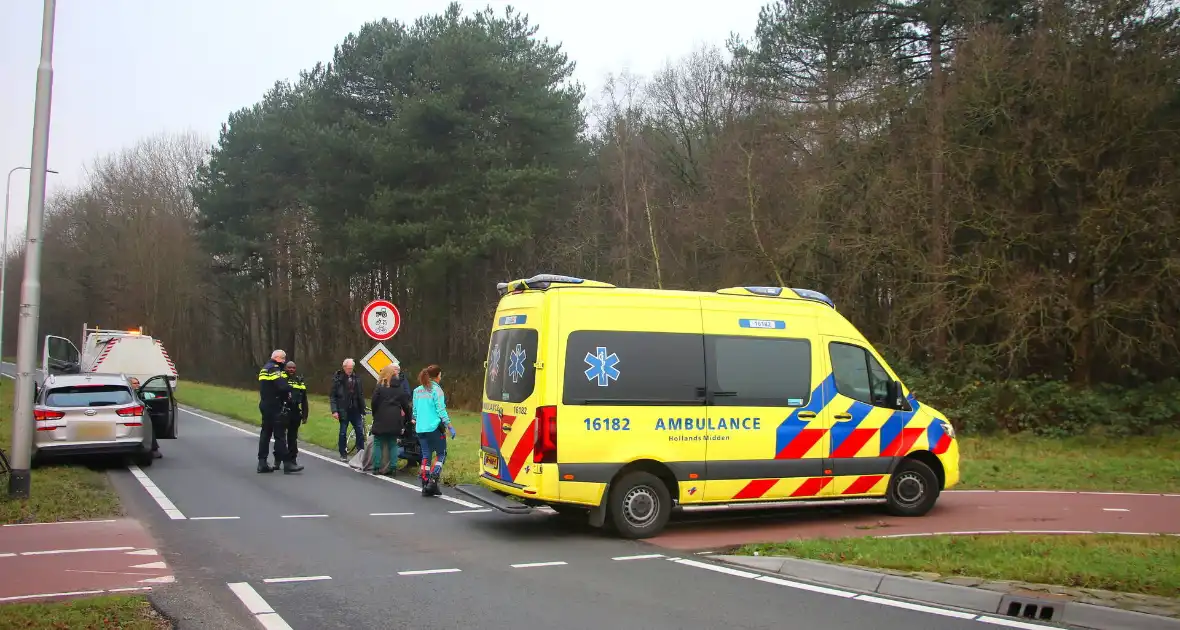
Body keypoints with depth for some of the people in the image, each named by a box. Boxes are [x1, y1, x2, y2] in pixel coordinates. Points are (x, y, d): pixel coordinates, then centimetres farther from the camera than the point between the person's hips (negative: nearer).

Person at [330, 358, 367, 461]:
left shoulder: (356, 378, 3)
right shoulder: (337, 379, -6)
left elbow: (361, 394, 8)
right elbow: (332, 396, -6)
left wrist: (362, 409, 6)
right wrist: (334, 410, -14)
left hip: (355, 410, 3)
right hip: (343, 410, -3)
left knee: (360, 431, 1)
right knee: (343, 433, 7)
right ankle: (343, 455, 17)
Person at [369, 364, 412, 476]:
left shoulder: (380, 386, -5)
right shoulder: (400, 387, 4)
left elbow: (374, 403, -5)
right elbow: (405, 404, 6)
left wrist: (375, 415, 9)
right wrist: (408, 416, 17)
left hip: (381, 419, -3)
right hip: (395, 420, 3)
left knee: (378, 443, 5)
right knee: (393, 444, 12)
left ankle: (377, 468, 2)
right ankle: (393, 467, 8)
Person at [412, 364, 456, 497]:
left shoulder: (417, 391, 11)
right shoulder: (436, 390, -8)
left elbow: (415, 410, 15)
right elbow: (441, 410, -11)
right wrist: (450, 427, -7)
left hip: (421, 429, 6)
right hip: (434, 427, -6)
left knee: (426, 456, 10)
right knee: (441, 454, 5)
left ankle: (425, 486, 6)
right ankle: (433, 481, -8)